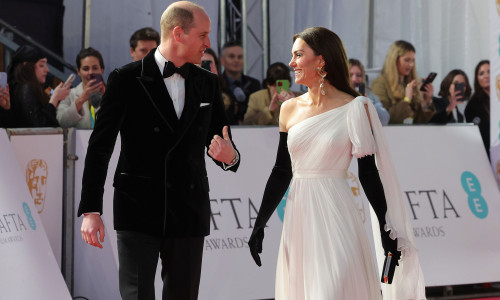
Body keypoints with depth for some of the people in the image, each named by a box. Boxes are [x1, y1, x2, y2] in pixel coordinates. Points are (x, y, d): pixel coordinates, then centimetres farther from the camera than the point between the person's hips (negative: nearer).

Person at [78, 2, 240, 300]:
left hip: (189, 212, 4)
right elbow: (99, 147, -5)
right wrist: (90, 210, -12)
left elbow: (221, 142, 15)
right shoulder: (126, 79, -5)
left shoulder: (207, 83, 9)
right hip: (138, 211, -4)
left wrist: (229, 156, -11)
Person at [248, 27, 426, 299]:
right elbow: (281, 172, 12)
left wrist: (387, 231, -7)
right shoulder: (290, 109, 8)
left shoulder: (354, 109, -4)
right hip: (299, 216, 5)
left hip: (335, 215, -5)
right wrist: (259, 224, 10)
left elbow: (368, 173, -4)